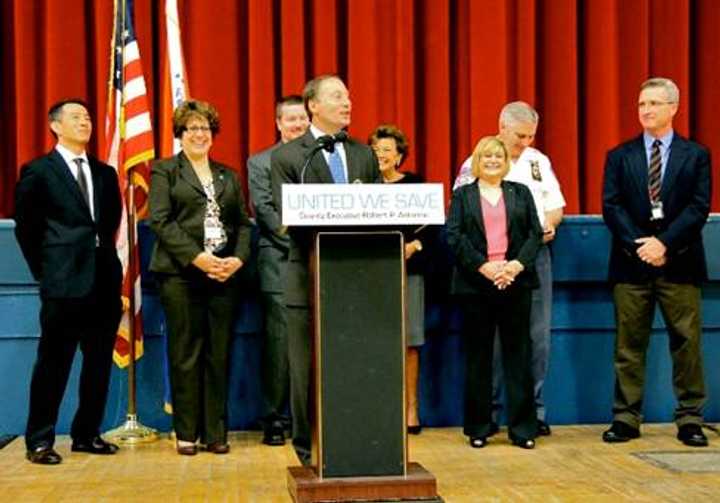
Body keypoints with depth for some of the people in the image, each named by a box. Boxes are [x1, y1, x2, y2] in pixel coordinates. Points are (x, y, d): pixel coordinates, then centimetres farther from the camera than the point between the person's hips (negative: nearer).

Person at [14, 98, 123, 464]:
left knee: (99, 364, 9)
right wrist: (43, 270, 3)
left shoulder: (105, 173, 14)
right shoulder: (38, 172, 0)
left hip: (104, 280, 5)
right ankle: (39, 440, 8)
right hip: (64, 283, -5)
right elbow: (25, 227, 3)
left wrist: (106, 259, 11)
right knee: (53, 364, -1)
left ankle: (87, 434, 21)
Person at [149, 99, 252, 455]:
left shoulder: (228, 176, 20)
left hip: (224, 274, 3)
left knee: (219, 355, 3)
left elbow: (243, 223, 14)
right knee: (185, 355, -1)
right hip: (181, 274, -3)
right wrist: (197, 257, -14)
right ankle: (186, 433, 7)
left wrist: (239, 258, -5)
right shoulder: (164, 171, 7)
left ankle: (216, 432, 9)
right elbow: (160, 221, -5)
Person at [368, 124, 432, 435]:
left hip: (408, 268, 0)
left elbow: (431, 224, 3)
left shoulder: (415, 184, 7)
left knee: (409, 340, 1)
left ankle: (411, 407, 9)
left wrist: (414, 245, -12)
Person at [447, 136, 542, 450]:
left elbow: (535, 233, 6)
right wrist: (483, 266, -14)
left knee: (518, 353, 2)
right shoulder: (462, 195, 10)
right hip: (475, 284, -1)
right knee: (478, 355, 3)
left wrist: (518, 264, -11)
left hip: (515, 282, 1)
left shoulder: (520, 193, 15)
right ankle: (478, 427, 10)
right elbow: (454, 237, -3)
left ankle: (522, 427, 7)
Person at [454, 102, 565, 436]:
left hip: (536, 254, 5)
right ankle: (487, 412, 9)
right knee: (493, 337, -1)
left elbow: (555, 205, 21)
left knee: (538, 336, 5)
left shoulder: (539, 161, 17)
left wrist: (550, 225, 0)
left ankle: (534, 410, 14)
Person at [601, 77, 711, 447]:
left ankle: (690, 420, 11)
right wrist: (639, 246, -13)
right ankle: (626, 419, 11)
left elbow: (699, 208, -4)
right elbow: (611, 207, 0)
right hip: (632, 263, 1)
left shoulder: (696, 155, 6)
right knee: (629, 344, 5)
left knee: (686, 342, 2)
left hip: (679, 263, -1)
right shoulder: (619, 156, 9)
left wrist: (664, 243, -15)